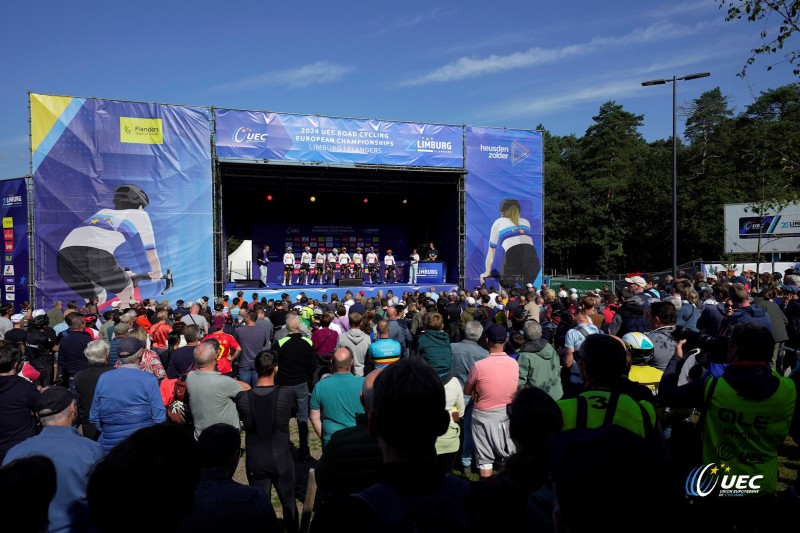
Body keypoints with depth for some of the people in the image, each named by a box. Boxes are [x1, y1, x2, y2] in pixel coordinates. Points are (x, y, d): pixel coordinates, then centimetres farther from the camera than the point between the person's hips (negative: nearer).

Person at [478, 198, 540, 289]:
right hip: (533, 260, 3)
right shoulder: (526, 222, 31)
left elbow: (491, 251, 29)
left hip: (513, 256, -3)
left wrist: (487, 272, 39)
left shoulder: (498, 222, 24)